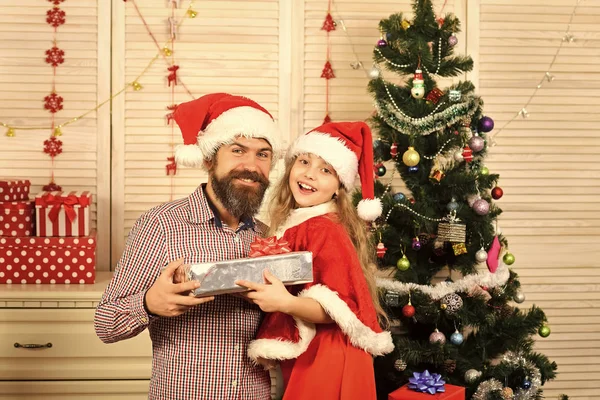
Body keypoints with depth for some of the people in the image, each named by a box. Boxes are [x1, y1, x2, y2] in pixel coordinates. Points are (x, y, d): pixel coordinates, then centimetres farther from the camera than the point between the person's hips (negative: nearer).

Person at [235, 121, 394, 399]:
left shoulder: (324, 230, -18)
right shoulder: (293, 224, 6)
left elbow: (341, 308, -24)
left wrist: (286, 303, -35)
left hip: (327, 362, -8)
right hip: (302, 356, 8)